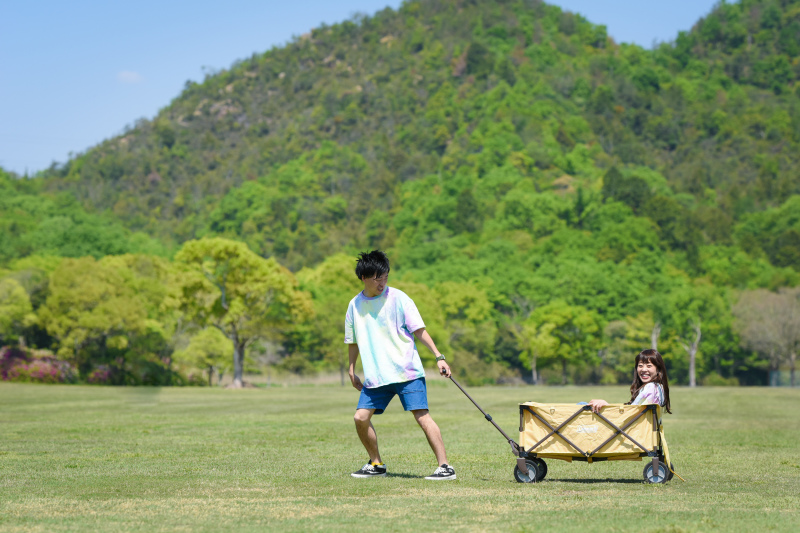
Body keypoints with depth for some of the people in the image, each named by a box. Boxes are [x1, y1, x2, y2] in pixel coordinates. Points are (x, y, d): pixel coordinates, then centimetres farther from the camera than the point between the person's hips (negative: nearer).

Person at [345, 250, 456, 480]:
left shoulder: (398, 298, -4)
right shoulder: (355, 305, 8)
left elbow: (419, 330, -3)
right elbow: (353, 341, 20)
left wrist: (439, 357, -9)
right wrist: (352, 370, 20)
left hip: (407, 371, -4)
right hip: (375, 375, 4)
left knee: (422, 416, -12)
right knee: (361, 417, -3)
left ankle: (445, 466, -10)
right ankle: (376, 464, 17)